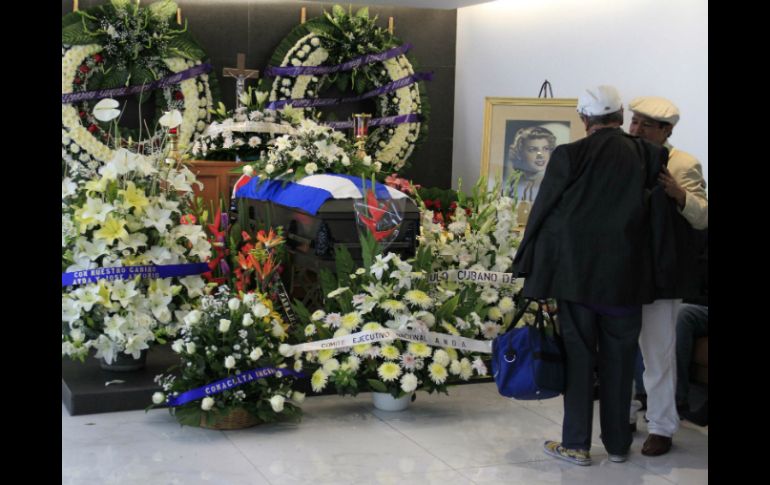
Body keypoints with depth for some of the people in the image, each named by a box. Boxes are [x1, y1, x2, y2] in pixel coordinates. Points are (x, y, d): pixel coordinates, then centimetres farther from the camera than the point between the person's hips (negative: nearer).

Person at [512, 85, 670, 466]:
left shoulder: (569, 156, -9)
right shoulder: (647, 155, -3)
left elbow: (543, 211, -3)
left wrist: (528, 265, 6)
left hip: (576, 273, -2)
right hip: (626, 278, 2)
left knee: (578, 357, 8)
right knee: (619, 360, 12)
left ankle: (576, 444, 13)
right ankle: (618, 444, 21)